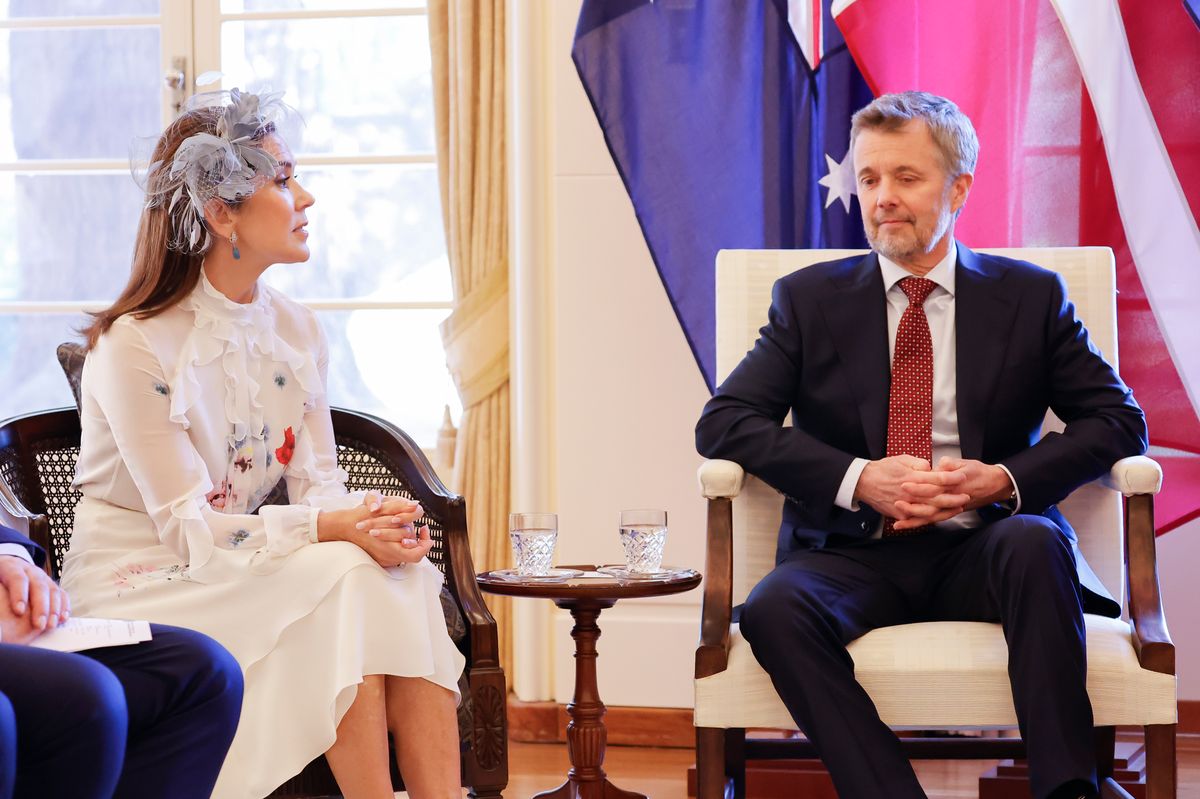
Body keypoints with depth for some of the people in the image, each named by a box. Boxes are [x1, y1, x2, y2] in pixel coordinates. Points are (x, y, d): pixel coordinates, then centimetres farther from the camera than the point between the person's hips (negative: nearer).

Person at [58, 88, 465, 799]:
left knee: (405, 578, -22)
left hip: (240, 567, 7)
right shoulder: (134, 346, -17)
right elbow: (187, 528, -20)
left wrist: (378, 521, -21)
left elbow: (318, 481, 3)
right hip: (141, 579, -6)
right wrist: (333, 528, -30)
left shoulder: (297, 332, 6)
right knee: (344, 577, -29)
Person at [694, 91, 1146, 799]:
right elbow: (724, 422, 1)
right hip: (855, 553, 1)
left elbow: (1120, 418, 6)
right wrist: (858, 480, -13)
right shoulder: (810, 300, 12)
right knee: (775, 607, -31)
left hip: (980, 553, 0)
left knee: (1036, 541, -34)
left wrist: (1004, 480, -12)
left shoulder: (1031, 297, 11)